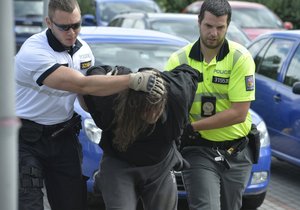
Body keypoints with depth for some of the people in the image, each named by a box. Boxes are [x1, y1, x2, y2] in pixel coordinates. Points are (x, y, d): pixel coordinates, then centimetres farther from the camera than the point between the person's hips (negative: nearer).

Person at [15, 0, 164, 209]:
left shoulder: (83, 49, 1)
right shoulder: (34, 53, -24)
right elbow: (82, 85, -31)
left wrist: (108, 81, -8)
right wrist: (134, 80, -33)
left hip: (63, 136, 6)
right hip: (27, 139, -6)